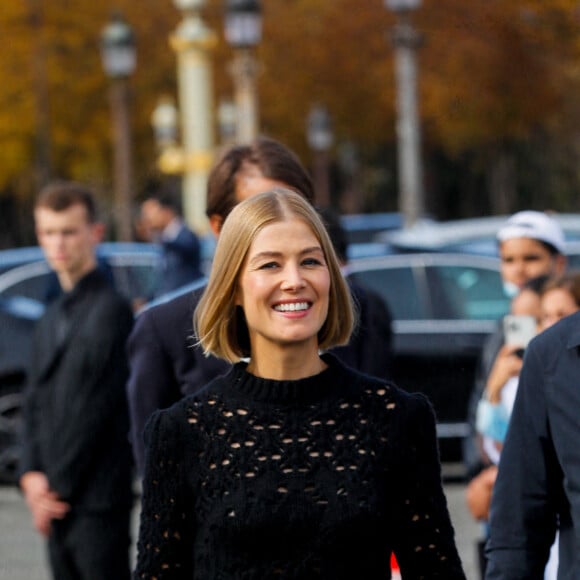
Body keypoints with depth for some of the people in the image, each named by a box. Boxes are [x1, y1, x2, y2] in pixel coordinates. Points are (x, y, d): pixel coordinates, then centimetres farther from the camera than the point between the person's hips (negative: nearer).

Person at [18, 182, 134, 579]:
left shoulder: (110, 311, -12)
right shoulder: (52, 319, 15)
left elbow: (96, 408, -15)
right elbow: (36, 404, 13)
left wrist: (59, 486, -11)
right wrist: (32, 476, -1)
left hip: (98, 501, -8)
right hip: (56, 501, 8)